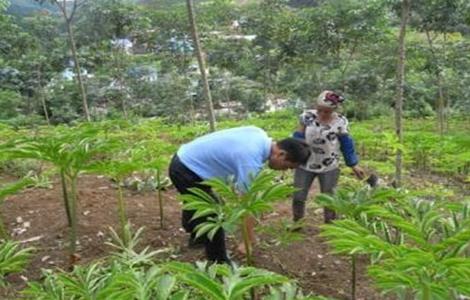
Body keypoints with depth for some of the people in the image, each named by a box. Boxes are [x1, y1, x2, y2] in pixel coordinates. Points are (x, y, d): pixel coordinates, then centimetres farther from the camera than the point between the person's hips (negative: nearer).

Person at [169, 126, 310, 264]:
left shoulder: (260, 134, -4)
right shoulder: (251, 161, -30)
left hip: (185, 160, 10)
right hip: (186, 170, -10)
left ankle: (198, 237, 54)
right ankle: (218, 264, 11)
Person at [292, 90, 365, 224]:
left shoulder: (340, 122, -9)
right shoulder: (307, 117, -7)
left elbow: (346, 145, -1)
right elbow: (298, 138, -1)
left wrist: (354, 166, 1)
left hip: (329, 168, -1)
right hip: (305, 165, 1)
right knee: (298, 197, 6)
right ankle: (296, 222, 27)